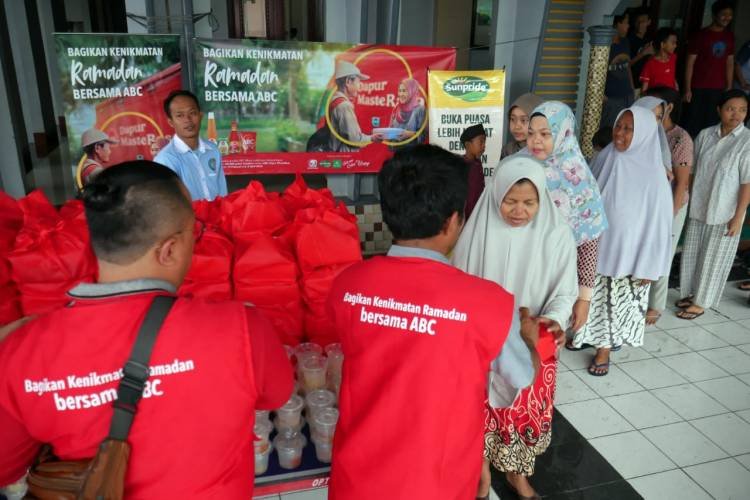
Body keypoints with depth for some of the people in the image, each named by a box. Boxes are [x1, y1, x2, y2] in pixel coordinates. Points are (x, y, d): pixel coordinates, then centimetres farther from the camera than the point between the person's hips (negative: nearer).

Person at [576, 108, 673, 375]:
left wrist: (650, 266, -12)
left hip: (628, 250, -4)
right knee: (595, 294, 18)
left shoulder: (653, 175, -17)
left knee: (618, 299, 11)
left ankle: (605, 347, 27)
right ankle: (592, 334, 39)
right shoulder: (604, 159, -5)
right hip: (598, 245, 4)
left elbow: (658, 221, -13)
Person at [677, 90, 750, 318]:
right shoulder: (705, 135, 0)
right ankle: (692, 293, 33)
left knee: (713, 259, 7)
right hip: (698, 207, 5)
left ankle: (701, 302, 20)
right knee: (691, 254, 14)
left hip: (725, 213, -4)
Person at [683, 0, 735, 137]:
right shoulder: (701, 35, -4)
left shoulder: (730, 37, 10)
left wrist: (729, 87, 8)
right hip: (698, 88, -4)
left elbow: (729, 63, 14)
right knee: (693, 123, -1)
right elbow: (690, 63, -6)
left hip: (719, 89, 4)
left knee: (711, 123, 3)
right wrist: (687, 89, -10)